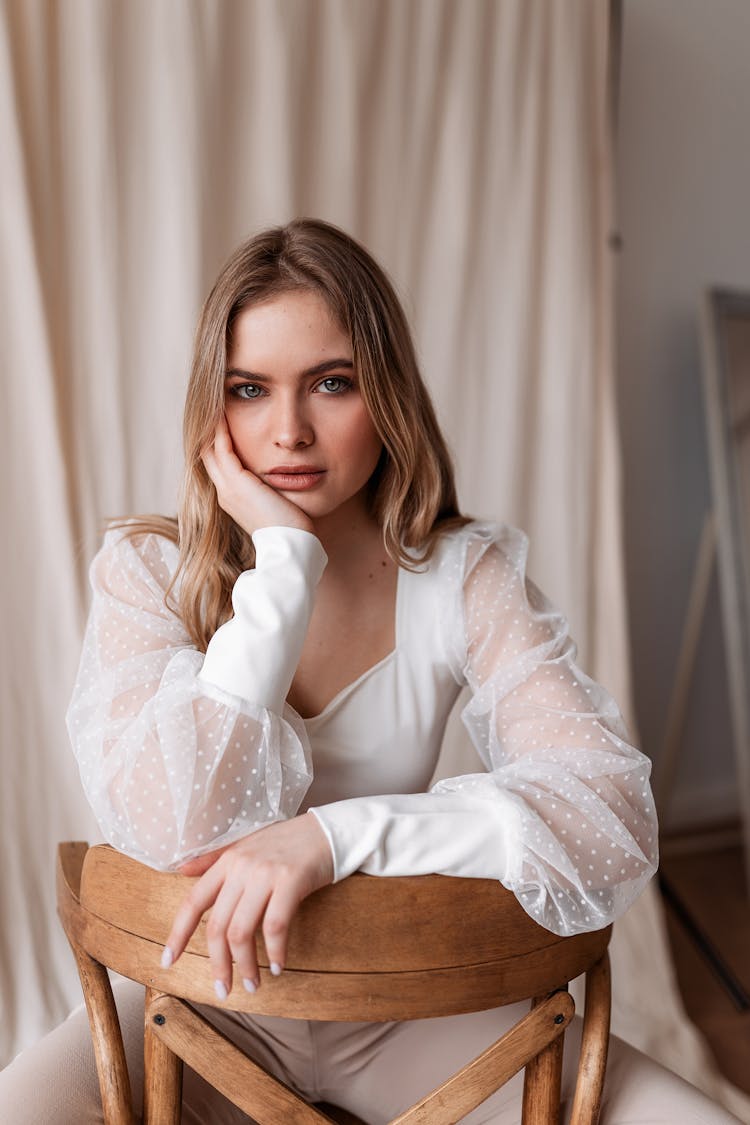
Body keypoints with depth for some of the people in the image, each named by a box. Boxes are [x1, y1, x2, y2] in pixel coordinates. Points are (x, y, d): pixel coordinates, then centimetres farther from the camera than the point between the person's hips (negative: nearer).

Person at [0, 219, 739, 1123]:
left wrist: (333, 834, -31)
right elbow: (178, 828, -25)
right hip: (207, 1000, 0)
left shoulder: (463, 576, -9)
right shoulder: (145, 571, -10)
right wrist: (285, 558, -25)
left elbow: (613, 809, -20)